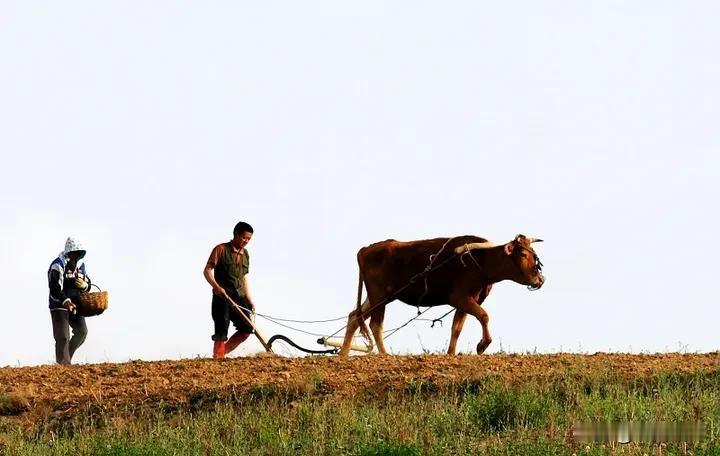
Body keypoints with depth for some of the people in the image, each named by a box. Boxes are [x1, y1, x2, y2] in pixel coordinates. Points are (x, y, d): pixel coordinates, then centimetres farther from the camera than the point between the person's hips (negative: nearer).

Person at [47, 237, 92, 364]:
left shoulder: (80, 265, 10)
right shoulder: (58, 265, -12)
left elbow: (88, 285, 17)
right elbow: (55, 288, -22)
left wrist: (84, 285, -9)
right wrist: (65, 301, -37)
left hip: (74, 304, 6)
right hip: (59, 305, -6)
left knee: (82, 331, -2)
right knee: (62, 337, -9)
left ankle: (67, 356, 18)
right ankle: (63, 363, -6)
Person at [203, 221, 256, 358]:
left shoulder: (245, 254, 16)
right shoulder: (221, 249, -5)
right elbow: (207, 271, -11)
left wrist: (249, 300, 18)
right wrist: (216, 286, -27)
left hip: (239, 297, 7)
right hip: (222, 296, -7)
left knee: (246, 329, 1)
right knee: (221, 332, -11)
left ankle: (222, 352, 12)